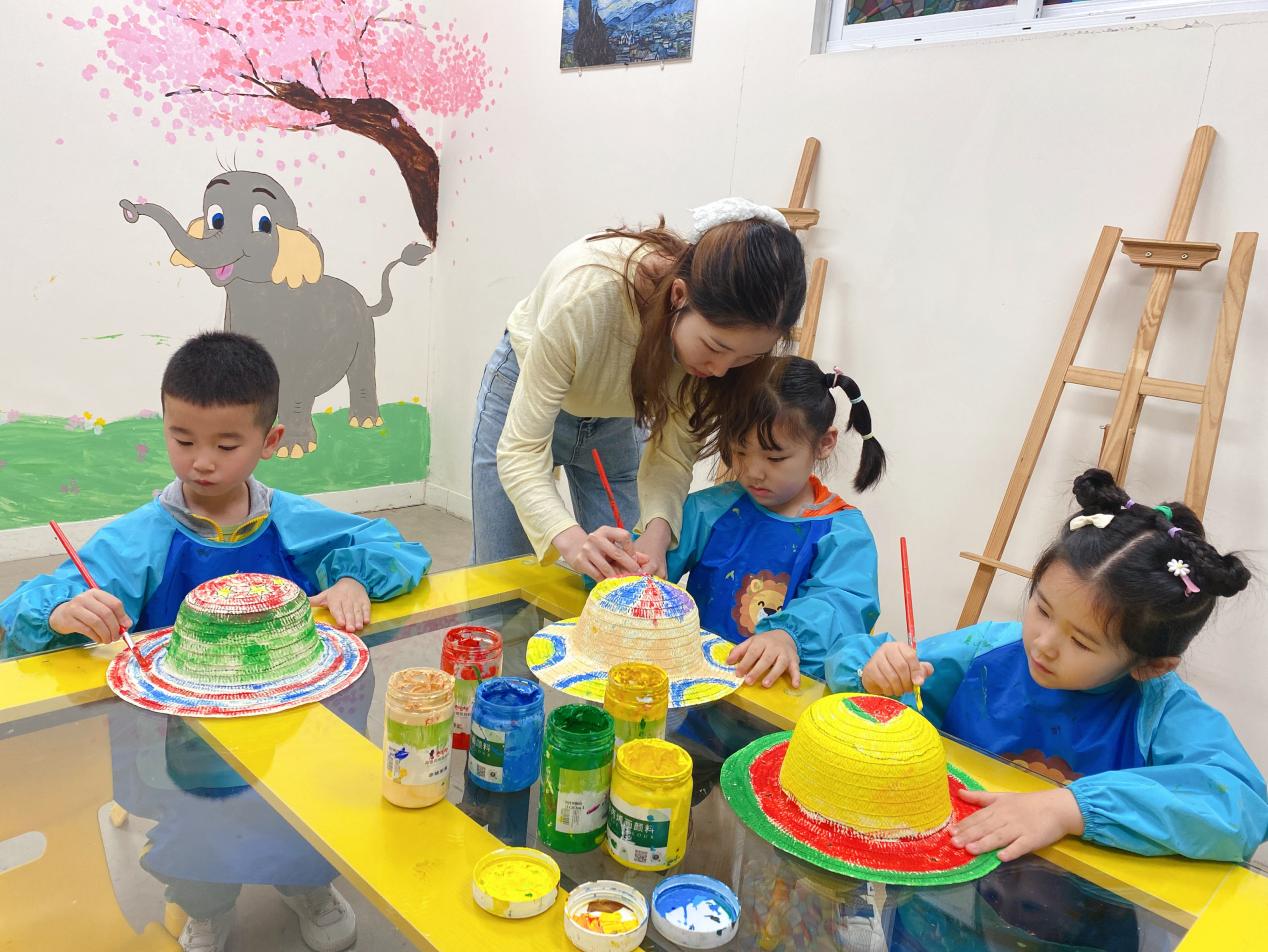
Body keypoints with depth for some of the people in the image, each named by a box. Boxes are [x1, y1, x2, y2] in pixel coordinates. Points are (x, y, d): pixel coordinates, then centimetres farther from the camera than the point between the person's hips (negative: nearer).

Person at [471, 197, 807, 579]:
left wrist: (657, 532, -38)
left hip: (617, 416, 3)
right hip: (524, 394, -3)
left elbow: (673, 452, -19)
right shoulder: (590, 290, -41)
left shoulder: (727, 323, -28)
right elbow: (522, 448, -36)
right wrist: (571, 539, -52)